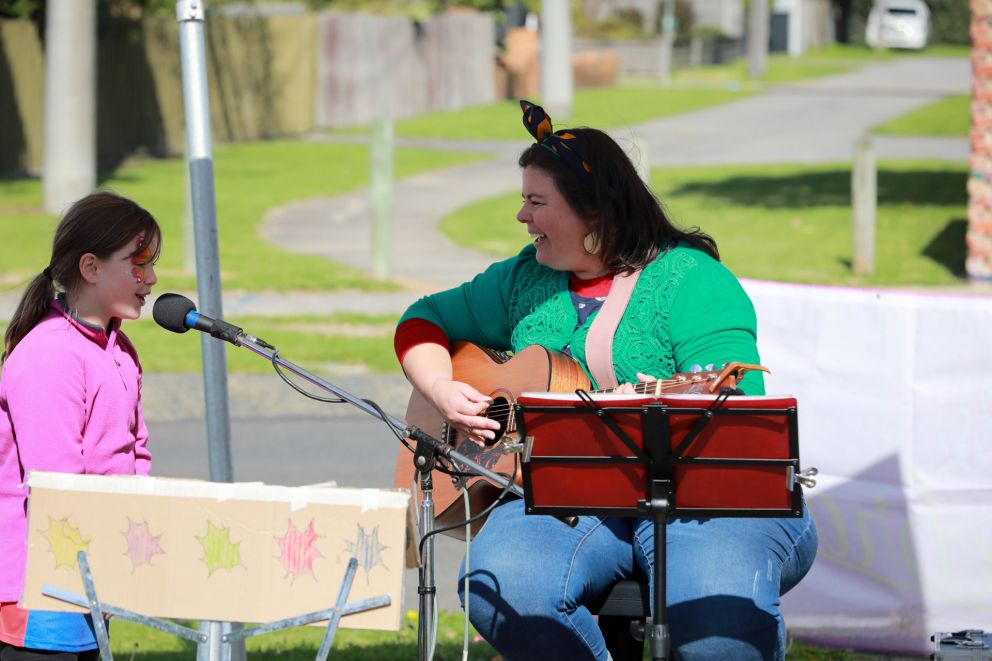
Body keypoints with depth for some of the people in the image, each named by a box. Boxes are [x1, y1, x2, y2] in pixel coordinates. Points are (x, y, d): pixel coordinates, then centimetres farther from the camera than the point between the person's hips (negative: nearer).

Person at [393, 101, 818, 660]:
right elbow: (424, 321, 28)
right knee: (500, 590, -30)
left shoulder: (689, 280, -4)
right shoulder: (525, 279, 16)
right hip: (564, 497, 5)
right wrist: (443, 392, 8)